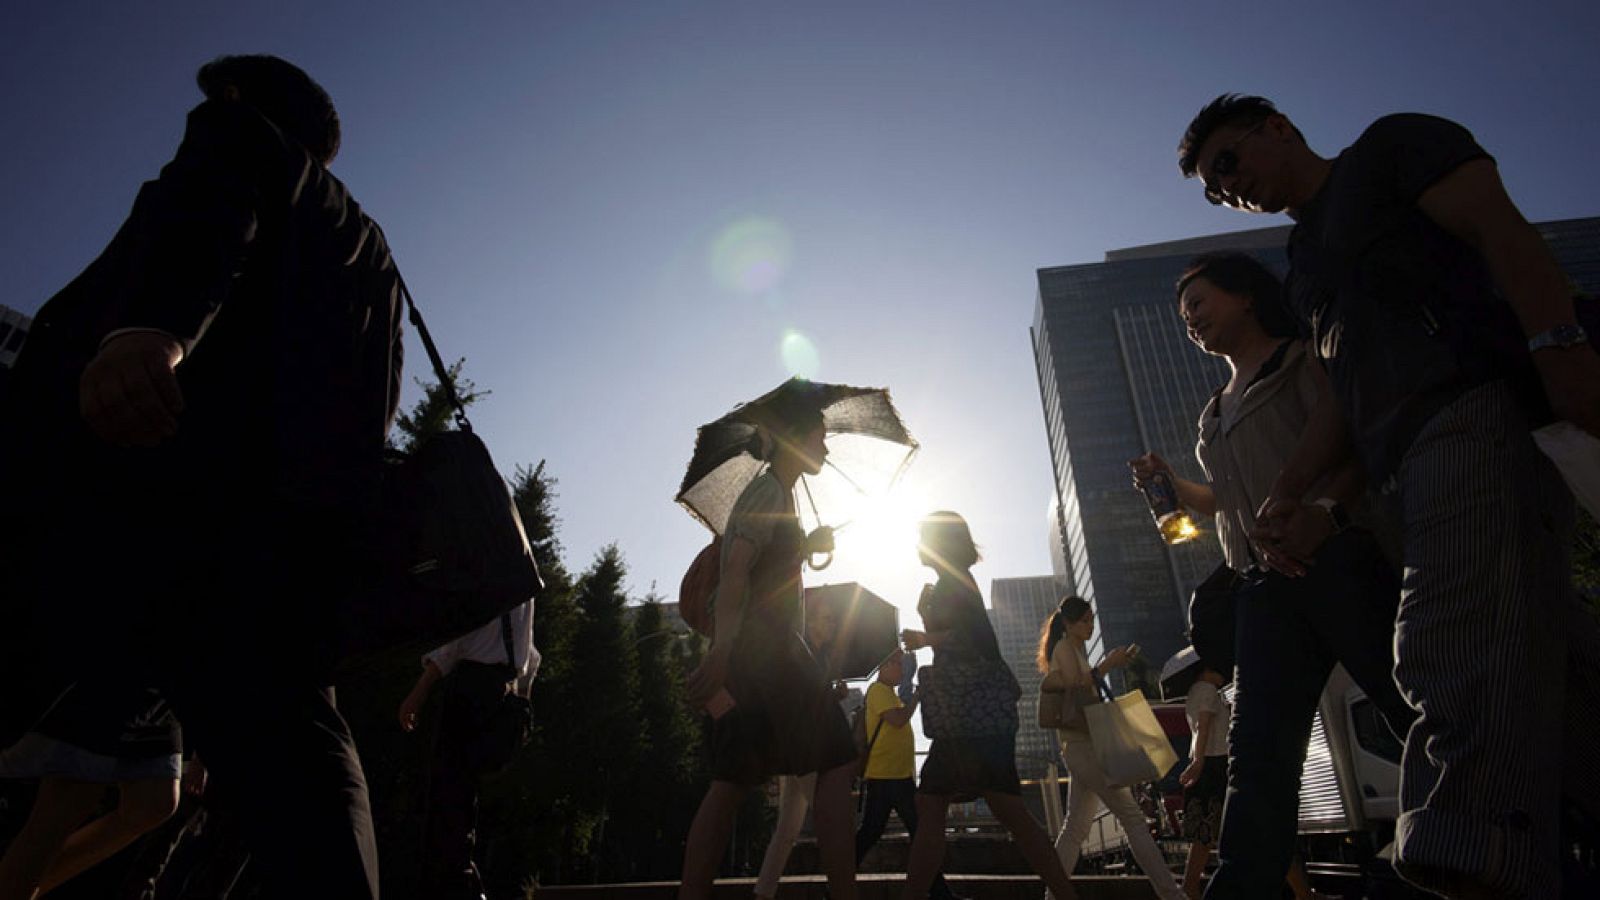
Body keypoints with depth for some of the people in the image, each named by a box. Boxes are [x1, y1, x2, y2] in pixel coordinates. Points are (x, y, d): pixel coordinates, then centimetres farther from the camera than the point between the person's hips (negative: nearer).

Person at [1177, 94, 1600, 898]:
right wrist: (1290, 490, 6)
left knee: (1457, 649, -22)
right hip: (1409, 469, 8)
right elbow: (1347, 391, 20)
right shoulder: (1304, 266, 30)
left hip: (1479, 411, -8)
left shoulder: (1389, 147, 13)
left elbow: (1500, 228, -4)